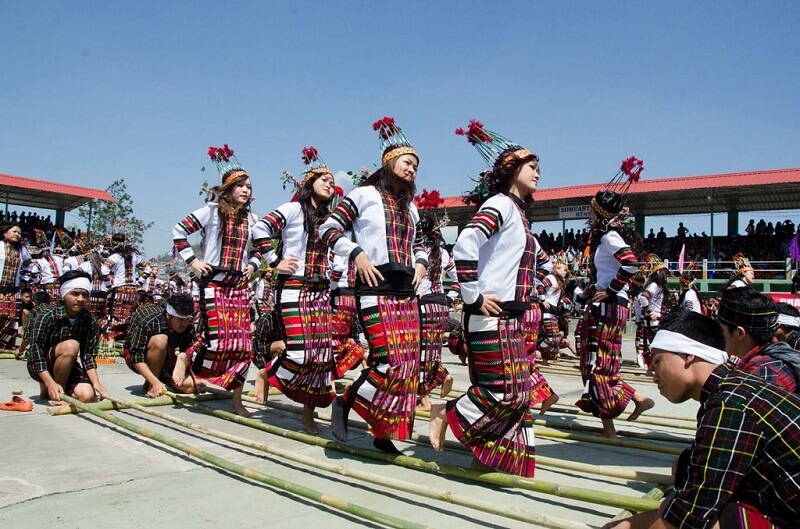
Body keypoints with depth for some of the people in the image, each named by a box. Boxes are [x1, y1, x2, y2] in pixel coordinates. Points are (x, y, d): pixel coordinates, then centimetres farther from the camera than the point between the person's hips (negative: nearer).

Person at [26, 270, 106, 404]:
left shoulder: (90, 322, -9)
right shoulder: (46, 316, -22)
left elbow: (89, 356, -9)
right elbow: (36, 353, -25)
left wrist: (96, 382, -24)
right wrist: (51, 384, -35)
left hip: (67, 367, 4)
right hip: (41, 368, -4)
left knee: (87, 396, -20)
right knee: (70, 346, -32)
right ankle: (53, 391, -12)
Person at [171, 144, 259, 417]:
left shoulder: (251, 218, 12)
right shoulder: (212, 210, -3)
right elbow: (179, 231, -3)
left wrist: (253, 265, 11)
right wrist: (192, 261, -8)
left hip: (239, 285, 5)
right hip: (214, 282, -5)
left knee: (243, 342, 1)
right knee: (219, 338, -16)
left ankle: (236, 398, 11)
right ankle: (186, 358, 16)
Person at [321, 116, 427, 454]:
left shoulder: (410, 206, 21)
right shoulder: (366, 194, 1)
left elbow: (419, 245, 31)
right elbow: (329, 230, -3)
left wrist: (421, 263, 10)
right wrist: (357, 254, -15)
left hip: (406, 292, 7)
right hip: (376, 289, -7)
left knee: (409, 363, 3)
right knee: (391, 362, -17)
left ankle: (384, 433, 16)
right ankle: (345, 402, 8)